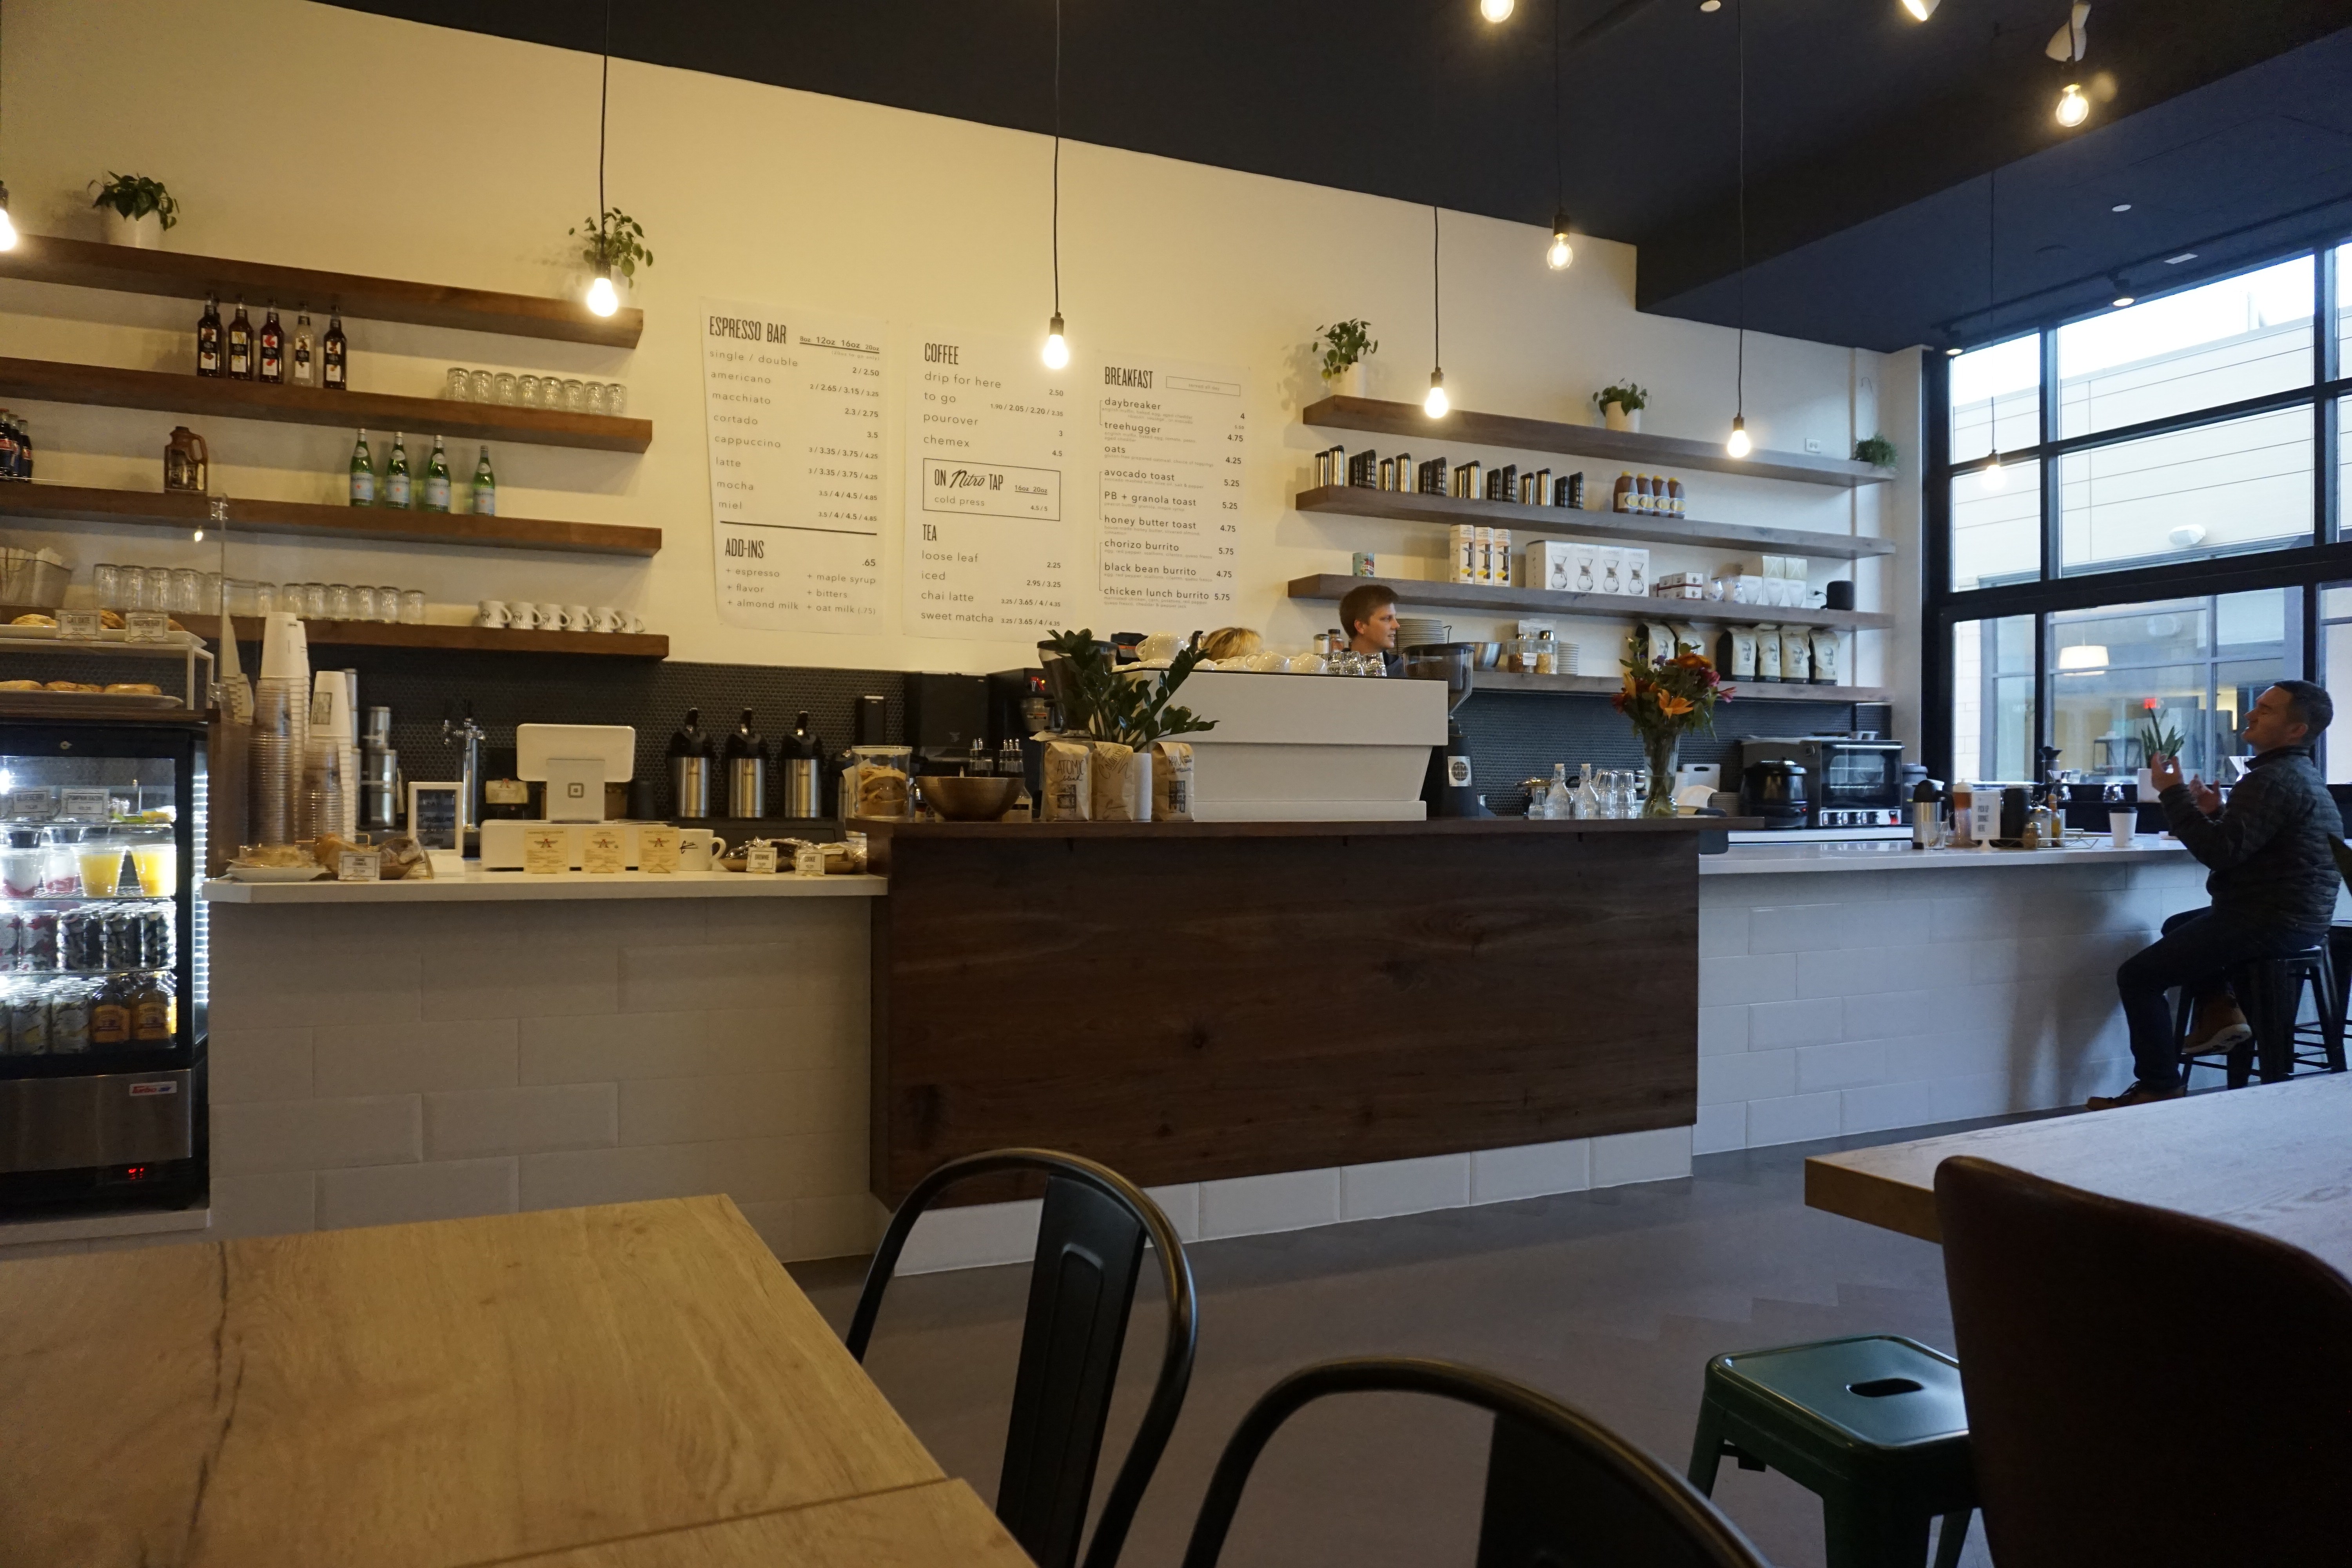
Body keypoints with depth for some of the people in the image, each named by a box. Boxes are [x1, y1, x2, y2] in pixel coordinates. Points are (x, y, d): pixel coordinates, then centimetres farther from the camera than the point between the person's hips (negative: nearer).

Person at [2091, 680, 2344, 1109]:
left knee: (2137, 975, -9)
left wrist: (2173, 792, -21)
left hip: (2272, 924, -11)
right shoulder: (2301, 774, 16)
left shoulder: (2275, 779, -18)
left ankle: (2160, 1089, -6)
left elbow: (2220, 852, -26)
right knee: (2178, 927, 32)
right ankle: (2220, 1012, 18)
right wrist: (2217, 813, 7)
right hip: (2292, 915, 11)